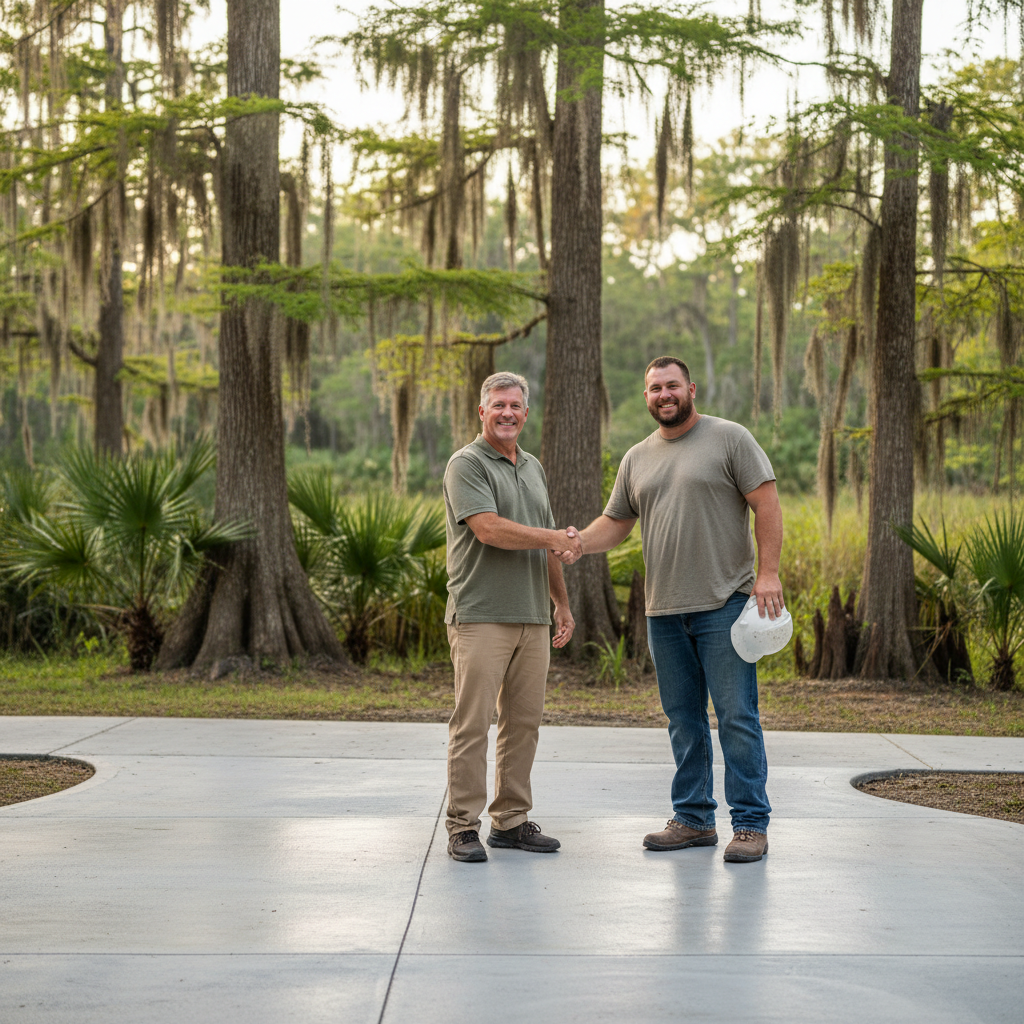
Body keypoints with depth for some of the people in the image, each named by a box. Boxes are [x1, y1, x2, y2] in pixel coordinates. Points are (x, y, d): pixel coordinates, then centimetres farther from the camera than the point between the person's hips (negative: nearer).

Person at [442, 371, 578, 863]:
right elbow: (488, 530, -17)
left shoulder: (533, 468, 19)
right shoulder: (467, 464, -5)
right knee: (472, 722, -7)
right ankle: (463, 826, -2)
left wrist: (562, 603, 24)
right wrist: (553, 538, -10)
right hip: (480, 617, -7)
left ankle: (511, 820, 17)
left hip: (532, 619, 7)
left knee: (523, 722, 8)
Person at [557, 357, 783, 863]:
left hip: (724, 604, -5)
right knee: (683, 720, 11)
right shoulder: (637, 459, 15)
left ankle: (750, 824, 0)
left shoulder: (730, 438, -1)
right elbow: (615, 522, 17)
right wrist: (579, 542, -4)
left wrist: (768, 572, -14)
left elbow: (766, 505, -5)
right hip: (664, 611, 6)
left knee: (736, 716, -5)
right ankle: (693, 819, 20)